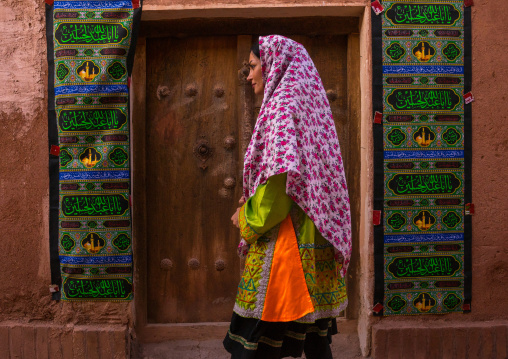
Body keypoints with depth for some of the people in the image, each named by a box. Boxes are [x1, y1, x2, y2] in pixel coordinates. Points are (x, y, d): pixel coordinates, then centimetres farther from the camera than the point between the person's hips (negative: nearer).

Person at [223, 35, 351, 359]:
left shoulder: (282, 107, -12)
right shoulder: (310, 105, 16)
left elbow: (282, 179, -21)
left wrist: (246, 218, -5)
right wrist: (253, 203, 14)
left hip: (284, 241, -9)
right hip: (316, 242, 9)